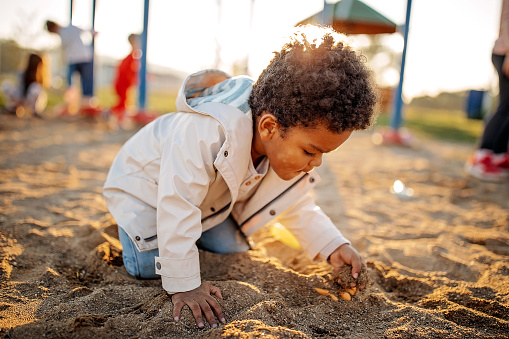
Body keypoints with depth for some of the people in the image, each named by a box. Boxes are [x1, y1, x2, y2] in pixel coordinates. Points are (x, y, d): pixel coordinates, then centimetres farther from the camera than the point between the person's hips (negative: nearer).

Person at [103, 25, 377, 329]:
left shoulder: (292, 145, -20)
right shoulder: (206, 134, -47)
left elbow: (296, 204, -5)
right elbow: (176, 208, -42)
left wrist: (332, 245, -17)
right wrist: (184, 284, -37)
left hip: (209, 198, 6)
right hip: (145, 182, -5)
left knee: (236, 250, 4)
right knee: (148, 268, -14)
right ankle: (132, 225, 17)